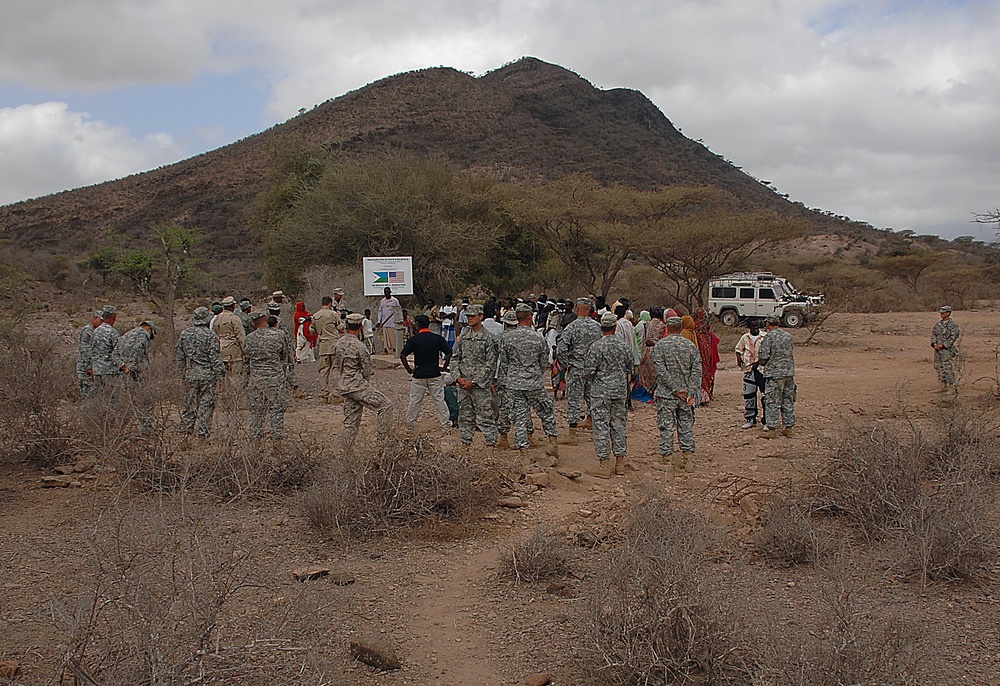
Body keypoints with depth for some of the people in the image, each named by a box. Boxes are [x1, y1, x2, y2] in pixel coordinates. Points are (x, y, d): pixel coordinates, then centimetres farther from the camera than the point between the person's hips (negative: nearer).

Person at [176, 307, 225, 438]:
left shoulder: (184, 334, 4)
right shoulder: (209, 335, -10)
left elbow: (178, 355, 10)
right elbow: (215, 357, -11)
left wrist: (183, 371, 20)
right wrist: (220, 374, -5)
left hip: (190, 375, 4)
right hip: (207, 375, -4)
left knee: (190, 403, 14)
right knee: (206, 404, 2)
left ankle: (185, 428, 18)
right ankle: (204, 431, 3)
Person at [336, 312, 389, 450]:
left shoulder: (339, 343, 9)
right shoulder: (359, 346, -15)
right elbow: (367, 369, -10)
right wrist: (366, 382, 11)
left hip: (344, 386, 8)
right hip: (358, 385, -8)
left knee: (350, 420, 12)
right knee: (384, 405, -2)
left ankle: (347, 451, 13)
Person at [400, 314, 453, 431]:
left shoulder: (413, 339, -5)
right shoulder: (438, 338, -3)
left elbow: (402, 355, -10)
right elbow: (449, 353, -9)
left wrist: (408, 369, -1)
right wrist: (444, 367, 2)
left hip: (418, 374, -1)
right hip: (435, 374, 1)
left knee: (415, 400, 11)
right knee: (439, 399, 6)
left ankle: (410, 422, 20)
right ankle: (445, 423, 8)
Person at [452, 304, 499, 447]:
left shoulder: (489, 338, -6)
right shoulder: (463, 336, 11)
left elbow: (490, 364, -9)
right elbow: (455, 358, 14)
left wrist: (474, 382, -13)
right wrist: (458, 377, -3)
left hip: (481, 385, -5)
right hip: (463, 384, 5)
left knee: (484, 416, -6)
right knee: (465, 416, 11)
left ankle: (491, 442, 0)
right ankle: (465, 442, 20)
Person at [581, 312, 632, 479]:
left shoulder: (597, 347, -13)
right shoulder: (624, 346, 2)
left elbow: (589, 371, -13)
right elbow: (629, 369, 11)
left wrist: (583, 368, 9)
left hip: (601, 391, -5)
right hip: (620, 390, 5)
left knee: (601, 427, -1)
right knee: (619, 426, 11)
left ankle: (604, 466, -1)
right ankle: (620, 463, 17)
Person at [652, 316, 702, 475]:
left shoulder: (660, 345, -5)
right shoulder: (691, 346, 3)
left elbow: (661, 371, -13)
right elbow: (697, 371, -3)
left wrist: (676, 389, -11)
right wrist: (691, 392, -6)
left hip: (666, 395, -3)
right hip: (687, 395, 3)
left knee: (666, 428, 2)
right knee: (686, 426, 11)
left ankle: (667, 458, 3)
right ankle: (688, 459, 15)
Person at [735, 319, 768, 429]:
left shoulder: (765, 337, -3)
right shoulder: (745, 338, 9)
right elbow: (738, 349, 23)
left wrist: (759, 362, -13)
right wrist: (739, 358, 6)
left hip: (762, 369, -4)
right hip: (749, 369, 4)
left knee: (765, 394, -6)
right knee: (748, 395, 6)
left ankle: (767, 421, 2)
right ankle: (750, 419, 18)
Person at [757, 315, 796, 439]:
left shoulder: (769, 337, -12)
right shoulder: (788, 335, 7)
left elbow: (763, 357, -14)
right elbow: (791, 353, 16)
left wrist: (760, 362, 8)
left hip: (774, 374, -6)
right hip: (789, 372, 6)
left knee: (772, 402, 0)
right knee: (788, 401, 12)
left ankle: (771, 428, 1)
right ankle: (789, 427, 16)